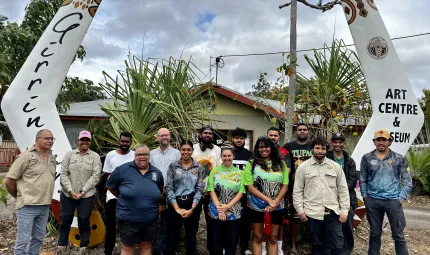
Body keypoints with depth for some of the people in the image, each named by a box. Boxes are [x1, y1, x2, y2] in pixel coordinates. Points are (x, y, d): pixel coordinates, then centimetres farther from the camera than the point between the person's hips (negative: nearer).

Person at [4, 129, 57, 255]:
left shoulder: (52, 158, 8)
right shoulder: (26, 156, -11)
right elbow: (8, 181, -7)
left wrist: (45, 197, 11)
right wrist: (19, 196, 5)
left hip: (45, 206, 6)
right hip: (27, 206, -6)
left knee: (38, 238, 17)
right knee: (23, 241, 1)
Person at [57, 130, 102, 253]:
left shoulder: (95, 156, 1)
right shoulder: (69, 154, 5)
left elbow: (96, 176, -6)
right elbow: (63, 174, 0)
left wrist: (82, 192, -12)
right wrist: (71, 191, -10)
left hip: (86, 196, -1)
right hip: (67, 194, 2)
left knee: (84, 221, 4)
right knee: (65, 220, 9)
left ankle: (83, 248, 19)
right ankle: (61, 247, 26)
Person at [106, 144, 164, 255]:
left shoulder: (157, 173, 2)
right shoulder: (123, 169, -9)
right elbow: (110, 185, 3)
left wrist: (151, 200, 8)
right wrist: (122, 198, 4)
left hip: (150, 220, 4)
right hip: (128, 220, -3)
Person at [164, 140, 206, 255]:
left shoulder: (199, 167, 2)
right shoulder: (173, 166, 2)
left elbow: (200, 189, -2)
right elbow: (169, 188, -4)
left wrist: (192, 209, -12)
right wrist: (177, 208, -12)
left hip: (193, 205, 0)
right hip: (175, 205, 0)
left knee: (191, 238, 12)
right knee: (172, 238, 7)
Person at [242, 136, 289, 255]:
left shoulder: (280, 163, 4)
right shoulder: (252, 164, -4)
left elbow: (285, 186, 1)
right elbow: (250, 187, -9)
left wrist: (274, 202, -12)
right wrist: (269, 200, -16)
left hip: (277, 208, 2)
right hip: (257, 207, -2)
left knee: (273, 238, 13)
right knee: (258, 237, 10)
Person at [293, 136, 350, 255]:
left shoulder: (336, 166, 4)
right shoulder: (303, 167, 0)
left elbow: (343, 190, 5)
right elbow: (297, 191, 1)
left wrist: (344, 210, 0)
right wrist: (300, 210, -4)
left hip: (333, 212, 1)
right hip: (312, 213, -1)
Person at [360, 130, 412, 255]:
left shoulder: (399, 158, 1)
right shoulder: (367, 158, 2)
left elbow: (407, 181, 3)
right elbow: (363, 180, 6)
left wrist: (402, 198, -4)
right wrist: (365, 197, 1)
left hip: (393, 201, -1)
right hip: (372, 201, 1)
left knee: (398, 235, 7)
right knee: (375, 234, 14)